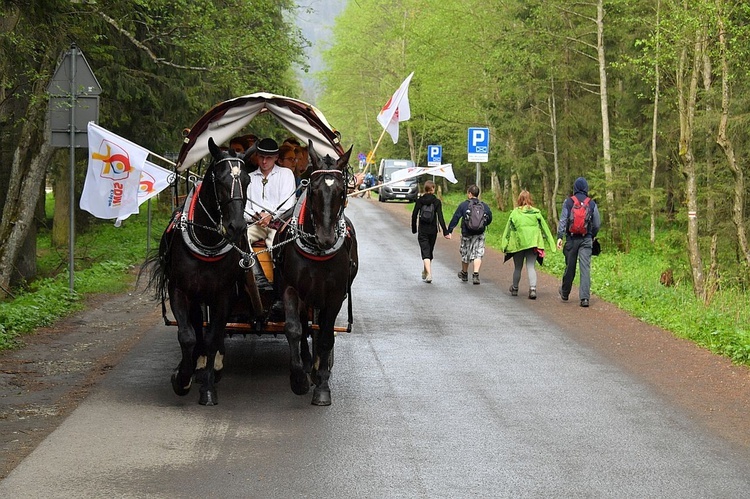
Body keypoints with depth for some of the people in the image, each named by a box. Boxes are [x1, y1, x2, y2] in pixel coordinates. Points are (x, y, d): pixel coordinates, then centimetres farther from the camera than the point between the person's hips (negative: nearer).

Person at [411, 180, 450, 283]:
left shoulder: (419, 200, -3)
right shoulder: (437, 201, -6)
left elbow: (414, 215, -2)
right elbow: (440, 217, -12)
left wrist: (414, 229, 11)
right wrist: (445, 232, -11)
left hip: (422, 230, -1)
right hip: (433, 230, 1)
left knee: (425, 252, -5)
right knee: (430, 252, 18)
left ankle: (429, 274, -22)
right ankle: (425, 273, 32)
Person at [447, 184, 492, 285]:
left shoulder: (463, 205, -7)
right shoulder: (484, 206, 1)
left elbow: (455, 218, -9)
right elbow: (489, 219, 9)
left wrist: (449, 230, -7)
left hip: (467, 234, -1)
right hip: (479, 235, 1)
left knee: (465, 254, 15)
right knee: (478, 255, 4)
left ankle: (464, 274, 33)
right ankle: (476, 274, -14)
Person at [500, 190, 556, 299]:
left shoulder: (515, 213, 0)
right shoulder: (536, 212, 2)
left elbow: (508, 229, 3)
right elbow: (544, 227, 7)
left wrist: (504, 245, 8)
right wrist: (550, 243, 13)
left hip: (518, 243, 0)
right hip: (533, 243, 0)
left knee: (517, 267, 15)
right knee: (531, 267, -1)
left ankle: (515, 289, 30)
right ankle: (533, 288, -19)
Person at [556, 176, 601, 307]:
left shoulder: (568, 202, -1)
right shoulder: (592, 204, 2)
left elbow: (563, 220, -7)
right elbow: (597, 224, 6)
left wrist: (559, 236, -8)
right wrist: (592, 236, 22)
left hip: (571, 238, 0)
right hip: (586, 239, 0)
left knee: (570, 266, 12)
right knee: (585, 267, -4)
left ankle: (565, 293, 30)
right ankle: (585, 297, -13)